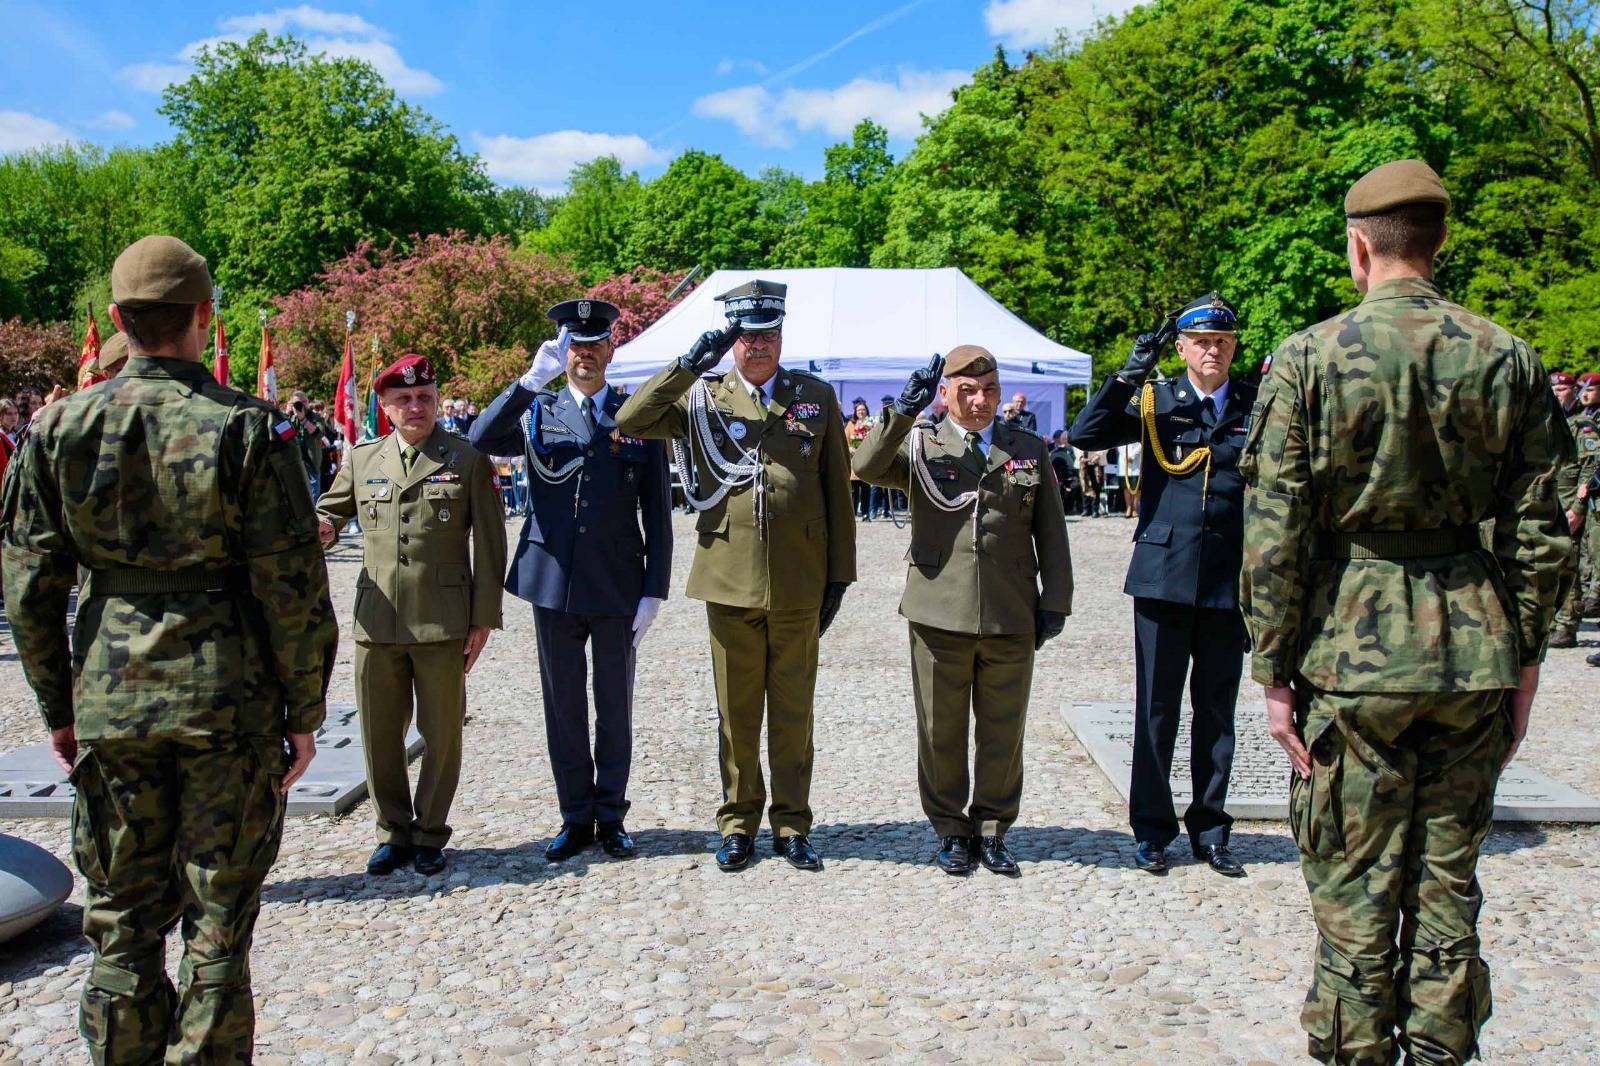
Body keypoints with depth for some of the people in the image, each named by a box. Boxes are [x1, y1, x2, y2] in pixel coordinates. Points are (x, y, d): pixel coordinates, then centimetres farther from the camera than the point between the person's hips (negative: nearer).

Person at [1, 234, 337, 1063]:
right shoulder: (245, 428, -10)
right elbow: (292, 590, -11)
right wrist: (305, 711, -1)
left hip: (110, 704, 3)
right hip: (231, 708, -3)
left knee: (121, 924, 16)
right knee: (218, 924, 9)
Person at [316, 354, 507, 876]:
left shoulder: (468, 460, 1)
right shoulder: (362, 459, 10)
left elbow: (489, 545, 0)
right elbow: (330, 510, 20)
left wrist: (484, 618, -4)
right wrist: (320, 528, -6)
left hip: (443, 624, -3)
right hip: (376, 621, 3)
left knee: (441, 734, 7)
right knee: (379, 734, 10)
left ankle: (429, 834, 23)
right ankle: (393, 833, 27)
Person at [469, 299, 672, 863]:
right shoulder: (538, 413, 5)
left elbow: (658, 516, 2)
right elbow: (480, 440, -15)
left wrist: (654, 590, -4)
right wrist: (531, 379, -22)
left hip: (617, 588, -1)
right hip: (553, 584, 1)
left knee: (615, 709, 9)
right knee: (564, 708, 10)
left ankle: (611, 817, 23)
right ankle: (576, 817, 24)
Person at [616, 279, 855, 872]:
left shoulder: (817, 397, 7)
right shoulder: (702, 397, 6)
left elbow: (837, 490, 8)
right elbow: (629, 422, -7)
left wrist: (839, 573, 5)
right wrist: (688, 366, -14)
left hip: (799, 585, 0)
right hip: (729, 581, 0)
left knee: (793, 712, 9)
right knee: (736, 712, 10)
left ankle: (791, 824, 22)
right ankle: (738, 822, 24)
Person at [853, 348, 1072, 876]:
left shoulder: (1030, 450, 10)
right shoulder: (920, 444, 5)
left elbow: (1051, 534, 11)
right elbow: (866, 467, -14)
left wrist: (1055, 603, 6)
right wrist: (904, 411, -22)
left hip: (1012, 616, 2)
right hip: (940, 613, -1)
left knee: (1002, 732, 10)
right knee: (941, 731, 8)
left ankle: (992, 829, 25)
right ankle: (951, 830, 23)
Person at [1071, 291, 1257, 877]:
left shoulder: (1256, 403, 8)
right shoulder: (1155, 401, 5)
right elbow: (1086, 434, -8)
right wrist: (1131, 371, -13)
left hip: (1230, 581, 1)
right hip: (1164, 574, -1)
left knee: (1216, 709, 10)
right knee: (1156, 708, 6)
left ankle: (1209, 829, 23)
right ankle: (1151, 829, 18)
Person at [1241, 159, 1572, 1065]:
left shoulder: (1309, 357, -7)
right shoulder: (1506, 357, 2)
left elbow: (1275, 536, -10)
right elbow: (1537, 530, 4)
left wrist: (1276, 673, -3)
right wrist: (1524, 656, 13)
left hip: (1352, 648, -3)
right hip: (1475, 651, 3)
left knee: (1354, 890, 8)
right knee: (1448, 882, 16)